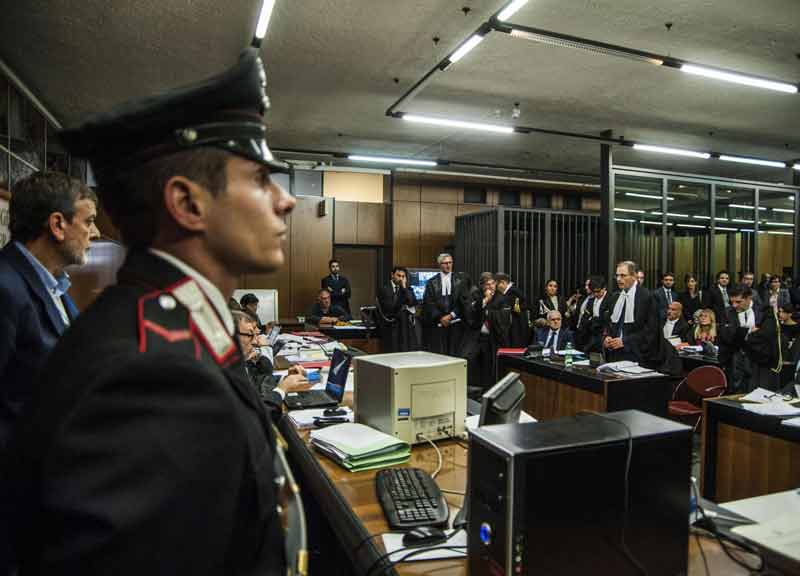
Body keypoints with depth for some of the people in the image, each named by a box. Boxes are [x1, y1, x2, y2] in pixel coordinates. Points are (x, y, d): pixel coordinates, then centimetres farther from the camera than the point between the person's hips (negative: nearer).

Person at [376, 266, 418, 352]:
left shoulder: (407, 290, 14)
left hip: (407, 327, 4)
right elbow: (389, 308, -11)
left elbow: (413, 303, -4)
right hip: (392, 328, -4)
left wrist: (404, 288, -5)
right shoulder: (384, 290, 0)